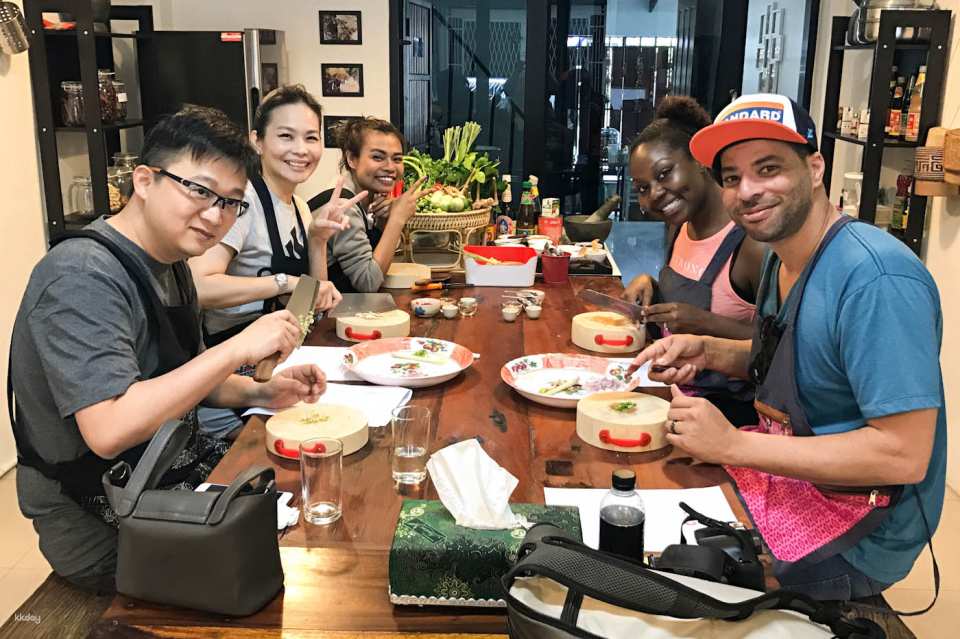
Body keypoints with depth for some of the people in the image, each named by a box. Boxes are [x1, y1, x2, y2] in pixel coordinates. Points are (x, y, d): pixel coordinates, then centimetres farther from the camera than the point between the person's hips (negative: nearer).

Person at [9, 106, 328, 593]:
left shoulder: (168, 261, 7)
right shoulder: (83, 277, -23)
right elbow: (108, 431, -32)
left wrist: (258, 392, -1)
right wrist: (238, 348, -29)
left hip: (178, 472, 9)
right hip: (101, 531, -8)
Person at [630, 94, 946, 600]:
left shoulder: (876, 279, -27)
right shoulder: (782, 254, 3)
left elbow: (905, 455, -29)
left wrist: (732, 445, -27)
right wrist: (709, 353, -2)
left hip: (853, 536, -8)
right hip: (785, 471, 9)